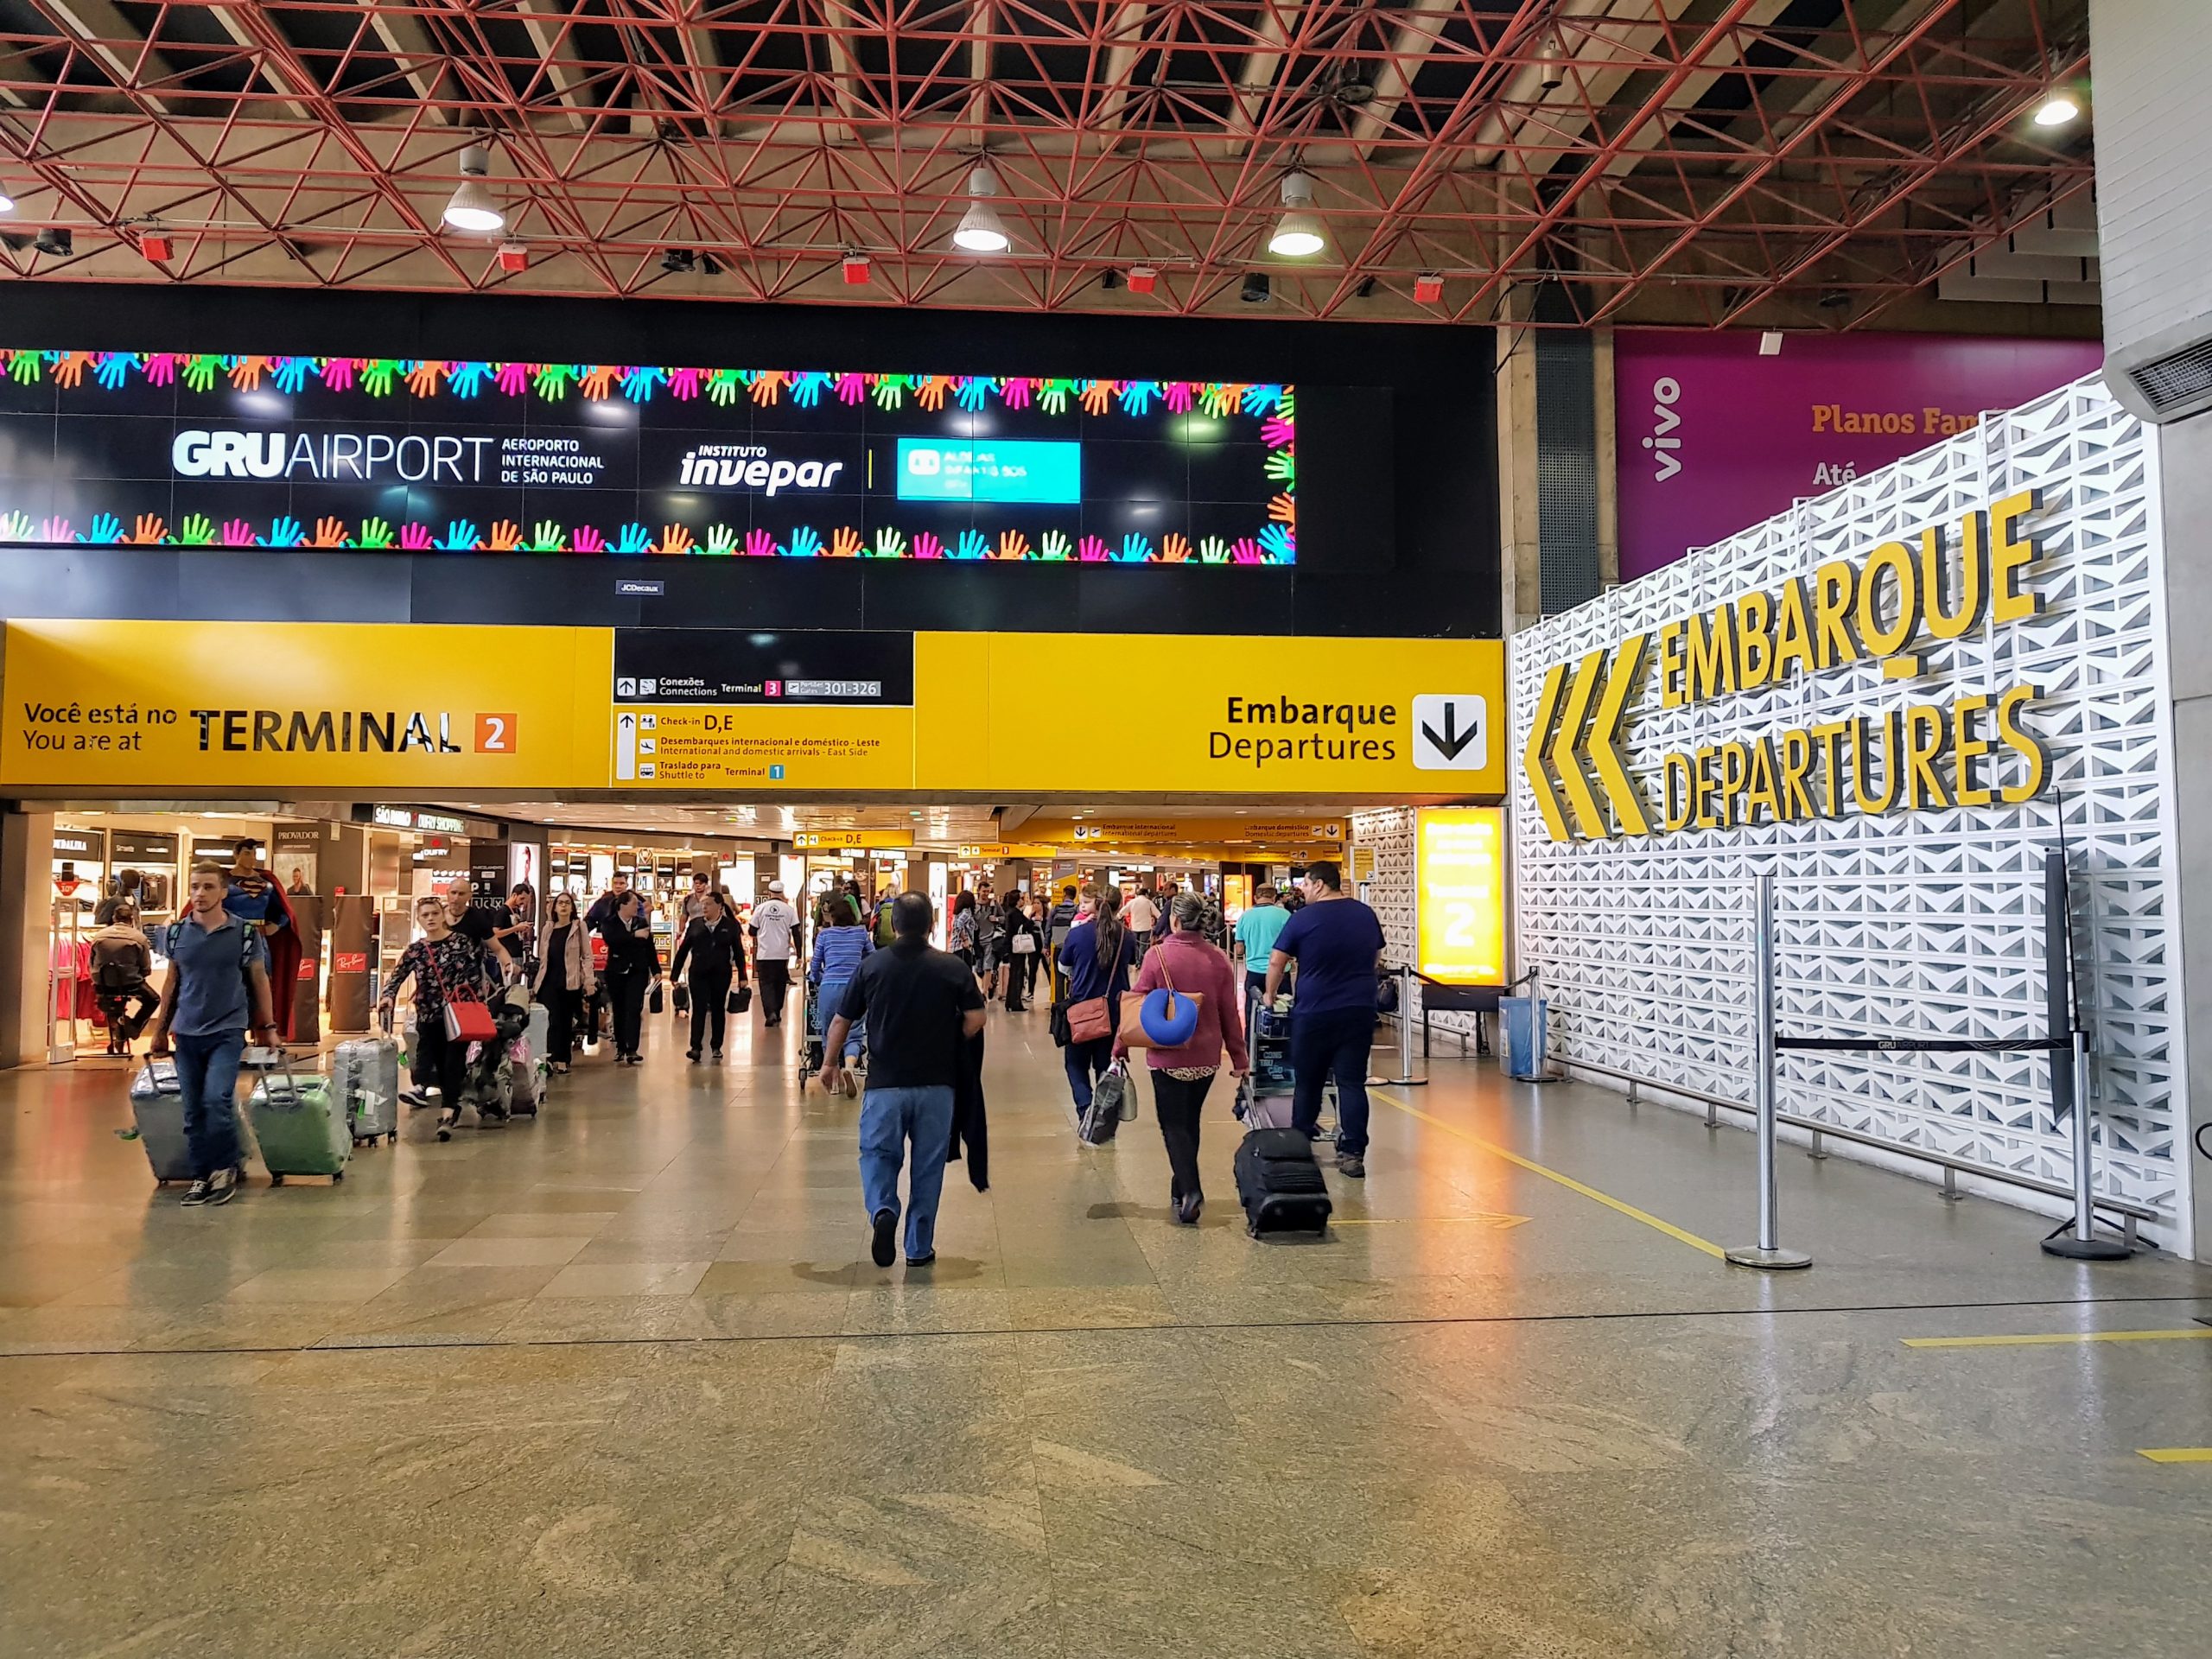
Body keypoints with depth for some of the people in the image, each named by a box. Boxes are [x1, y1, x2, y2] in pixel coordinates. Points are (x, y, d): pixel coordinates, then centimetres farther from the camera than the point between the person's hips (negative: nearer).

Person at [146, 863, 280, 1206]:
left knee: (217, 1099, -16)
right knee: (193, 1110, 6)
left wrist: (269, 1027, 5)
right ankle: (201, 1176, 17)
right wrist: (160, 1029, 14)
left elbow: (259, 980, 4)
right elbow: (172, 981, 13)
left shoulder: (244, 932, -4)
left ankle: (225, 1168, 3)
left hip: (227, 1030, -3)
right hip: (187, 1032, 3)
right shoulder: (177, 931, 4)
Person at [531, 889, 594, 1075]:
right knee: (553, 1021, -8)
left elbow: (587, 955, 0)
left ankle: (563, 1060, 10)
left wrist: (589, 981, -7)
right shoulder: (548, 928, 10)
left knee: (566, 1022, 3)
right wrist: (535, 982, 14)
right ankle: (555, 1059, -8)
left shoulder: (578, 927, 2)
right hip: (549, 982, 2)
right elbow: (542, 958, 16)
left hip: (571, 983, -2)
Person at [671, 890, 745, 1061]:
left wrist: (742, 976, 0)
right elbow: (683, 950, 6)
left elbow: (738, 952, 3)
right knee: (698, 1010, -6)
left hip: (721, 975, 0)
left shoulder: (730, 926, 0)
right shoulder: (695, 924, 3)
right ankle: (695, 1047, -8)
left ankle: (717, 1047, 17)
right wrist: (675, 974, 4)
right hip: (698, 974, 0)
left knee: (718, 1010, 8)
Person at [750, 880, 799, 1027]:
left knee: (766, 984, 1)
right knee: (780, 984, 15)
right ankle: (777, 1014, 20)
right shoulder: (789, 910, -1)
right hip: (782, 954, 1)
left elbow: (752, 932, 2)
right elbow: (796, 932, -3)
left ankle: (770, 1013, -19)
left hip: (764, 954, -1)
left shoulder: (760, 908, -3)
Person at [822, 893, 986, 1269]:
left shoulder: (873, 966, -1)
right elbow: (975, 1019, -7)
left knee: (878, 1153, 11)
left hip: (885, 1082, 0)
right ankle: (919, 1248, 16)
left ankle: (882, 1210, -16)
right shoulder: (954, 967, -4)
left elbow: (842, 1020, 4)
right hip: (936, 1083, 0)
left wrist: (830, 1062, 19)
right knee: (928, 1164, 10)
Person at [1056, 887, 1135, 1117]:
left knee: (1076, 1063, 12)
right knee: (1105, 1065, 17)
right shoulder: (1126, 937, -7)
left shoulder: (1077, 933, -13)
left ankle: (1086, 1107, -10)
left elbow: (1064, 969, 3)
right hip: (1115, 1011, 2)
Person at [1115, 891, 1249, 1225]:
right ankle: (1181, 1189, 29)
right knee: (1190, 1122, 19)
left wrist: (1120, 1048, -1)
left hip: (1168, 1056, -4)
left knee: (1174, 1126, 3)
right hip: (1206, 1058, 4)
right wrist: (1239, 1058, 10)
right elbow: (1230, 1014, 2)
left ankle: (1190, 1190, -15)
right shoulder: (1218, 960, -3)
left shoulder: (1157, 955, -13)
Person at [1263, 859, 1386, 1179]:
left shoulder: (1304, 918, -8)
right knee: (1352, 1082, 4)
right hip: (1360, 1010, 3)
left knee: (1308, 1081, 11)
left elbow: (1276, 962, -3)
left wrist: (1270, 995, 12)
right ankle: (1353, 1153, 0)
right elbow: (1376, 961, 18)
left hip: (1315, 1012, -3)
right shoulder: (1366, 914, 6)